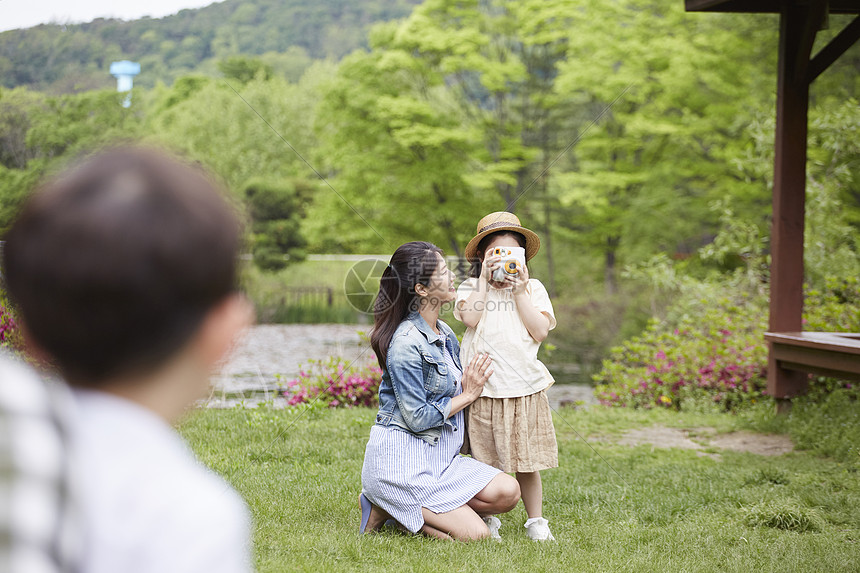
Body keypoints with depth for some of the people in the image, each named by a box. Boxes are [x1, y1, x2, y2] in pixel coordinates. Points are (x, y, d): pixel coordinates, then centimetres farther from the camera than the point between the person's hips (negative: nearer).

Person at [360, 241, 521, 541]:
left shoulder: (445, 334, 11)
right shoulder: (406, 343, -17)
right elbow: (417, 418, -17)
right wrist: (467, 395, -7)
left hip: (438, 454, 9)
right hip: (402, 459, -9)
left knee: (507, 492, -11)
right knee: (476, 535, -15)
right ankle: (386, 507, 0)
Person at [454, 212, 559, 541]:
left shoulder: (533, 288, 10)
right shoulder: (471, 287, 7)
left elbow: (540, 331, -4)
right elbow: (470, 318, -13)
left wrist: (519, 291, -5)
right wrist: (485, 280, -9)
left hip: (525, 386, 1)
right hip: (483, 387, -1)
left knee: (528, 462, 5)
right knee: (486, 460, 4)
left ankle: (536, 521, 17)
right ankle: (488, 520, 18)